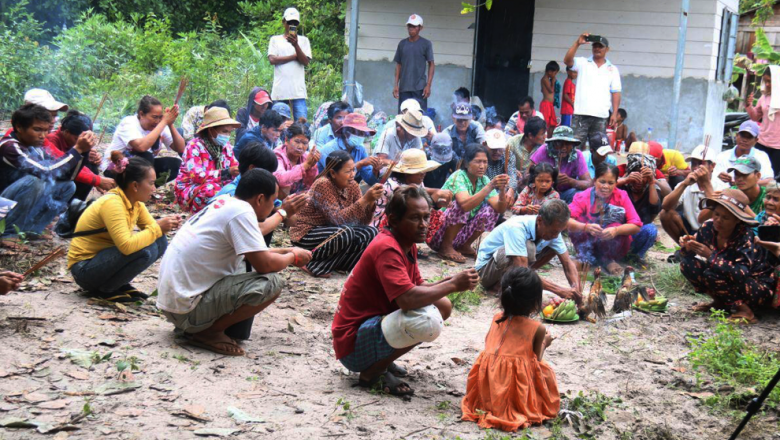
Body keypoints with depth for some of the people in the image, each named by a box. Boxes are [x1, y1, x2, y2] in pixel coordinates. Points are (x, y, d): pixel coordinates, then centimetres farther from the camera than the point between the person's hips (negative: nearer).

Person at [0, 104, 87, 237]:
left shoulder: (35, 148, 4)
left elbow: (66, 175, 4)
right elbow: (45, 172, -32)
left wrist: (83, 152, -11)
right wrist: (77, 149, -28)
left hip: (17, 206, 8)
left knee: (68, 186, 2)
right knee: (36, 180, -30)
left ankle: (28, 229, -1)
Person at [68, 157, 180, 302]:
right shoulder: (112, 203, -25)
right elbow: (126, 246, -34)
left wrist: (166, 223, -13)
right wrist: (158, 228, -26)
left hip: (103, 257, 9)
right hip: (84, 268, -9)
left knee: (160, 242, -4)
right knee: (146, 250, -29)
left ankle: (120, 284, 5)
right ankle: (104, 290, -10)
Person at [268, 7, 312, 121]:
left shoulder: (303, 40, 15)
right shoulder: (275, 39, 14)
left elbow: (306, 61, 1)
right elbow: (272, 59, -1)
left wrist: (295, 45, -15)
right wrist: (295, 56, -1)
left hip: (298, 90, 0)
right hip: (280, 90, 0)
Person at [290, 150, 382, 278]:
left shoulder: (352, 186, -2)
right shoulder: (323, 185, -22)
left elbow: (363, 222, -5)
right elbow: (338, 219, -30)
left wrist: (371, 202, -22)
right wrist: (364, 199, -35)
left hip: (332, 233, 8)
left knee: (370, 232, -10)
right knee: (346, 233, -32)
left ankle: (333, 262, -8)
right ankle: (313, 265, -15)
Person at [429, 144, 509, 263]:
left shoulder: (484, 180, -2)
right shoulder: (458, 177, -20)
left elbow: (500, 209, -12)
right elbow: (465, 204, -39)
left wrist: (502, 190, -30)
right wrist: (490, 186, -43)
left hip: (460, 233, 6)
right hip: (438, 234, -6)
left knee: (491, 209, -10)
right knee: (460, 206, -30)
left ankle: (464, 246, 3)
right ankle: (446, 248, -13)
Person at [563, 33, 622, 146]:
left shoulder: (613, 69, 12)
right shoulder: (582, 63, 10)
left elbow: (615, 93, 8)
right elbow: (567, 61, -8)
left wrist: (614, 113, -1)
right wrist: (577, 43, -18)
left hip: (601, 116, 1)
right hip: (581, 113, -1)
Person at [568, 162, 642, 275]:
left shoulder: (621, 196, -10)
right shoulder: (583, 197, -12)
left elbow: (636, 226, -19)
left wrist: (616, 230, -38)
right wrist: (586, 227, -47)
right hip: (588, 243, 0)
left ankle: (608, 260, -6)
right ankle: (585, 257, -9)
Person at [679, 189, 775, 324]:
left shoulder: (746, 236, -25)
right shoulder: (708, 228, -10)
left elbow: (741, 274, -36)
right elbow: (688, 257, -1)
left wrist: (710, 256, -40)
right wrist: (686, 248, -24)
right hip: (730, 278, 7)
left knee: (711, 275, -30)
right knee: (687, 264, -10)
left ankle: (744, 308, -10)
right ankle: (720, 302, 6)